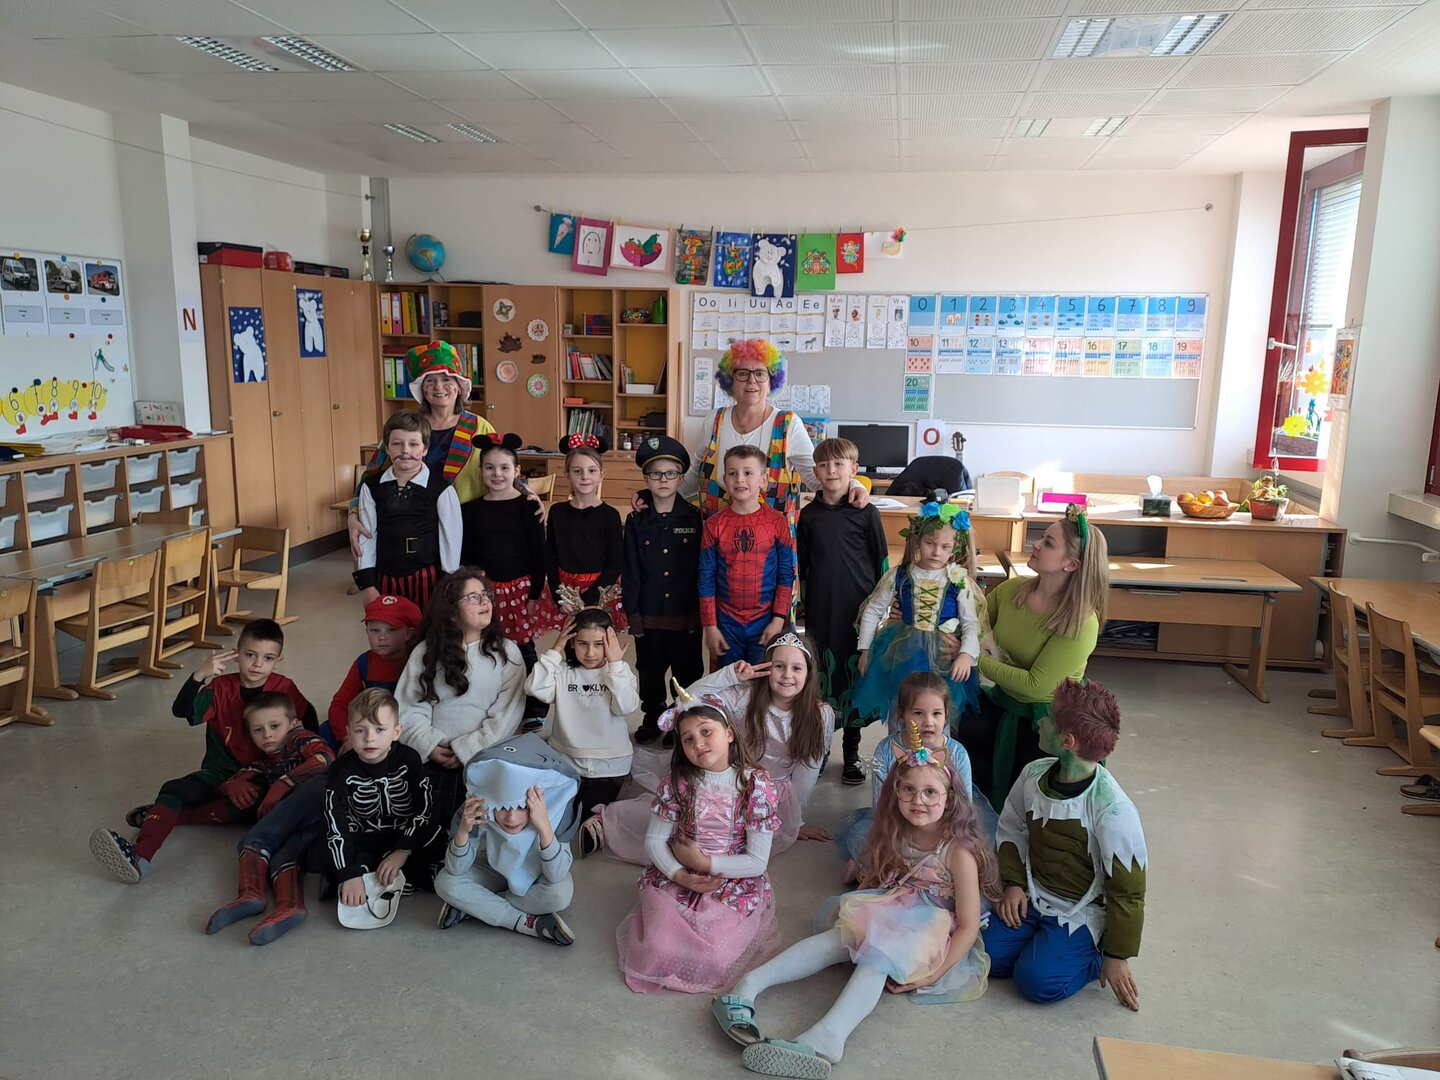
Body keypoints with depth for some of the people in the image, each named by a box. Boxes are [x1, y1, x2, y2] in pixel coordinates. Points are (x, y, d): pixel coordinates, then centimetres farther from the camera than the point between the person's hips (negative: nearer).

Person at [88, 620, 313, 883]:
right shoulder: (222, 688, -2)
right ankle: (139, 858, -43)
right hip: (220, 770, 2)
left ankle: (157, 816, -25)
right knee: (173, 789, -24)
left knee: (246, 807, -35)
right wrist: (200, 675, -32)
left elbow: (309, 720, 5)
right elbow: (181, 711, -17)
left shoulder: (284, 689, -4)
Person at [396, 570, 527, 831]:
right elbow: (408, 707, 3)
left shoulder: (506, 652, 2)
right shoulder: (426, 652, 7)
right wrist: (428, 746, -11)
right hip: (435, 760, 1)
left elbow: (507, 715, -4)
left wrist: (467, 751, -10)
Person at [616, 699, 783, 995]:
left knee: (714, 960, -19)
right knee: (660, 953, -17)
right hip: (676, 879, 1)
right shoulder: (678, 781, -8)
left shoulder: (755, 784, -13)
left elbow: (757, 862, -11)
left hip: (733, 885, -1)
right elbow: (654, 840, -2)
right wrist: (680, 875, -18)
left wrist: (702, 861, -15)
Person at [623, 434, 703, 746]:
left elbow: (702, 567, -2)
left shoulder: (694, 518, -4)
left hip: (686, 614, -1)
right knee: (650, 671, 14)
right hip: (649, 615, 1)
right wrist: (633, 614, -4)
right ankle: (652, 719, 32)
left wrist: (699, 610, -6)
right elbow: (630, 571, 0)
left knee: (687, 671, 10)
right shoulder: (636, 521, -1)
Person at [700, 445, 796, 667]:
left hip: (765, 623, -1)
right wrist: (710, 626, -2)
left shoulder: (776, 522, -4)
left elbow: (786, 574, -2)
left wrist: (778, 619, -7)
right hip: (727, 624, 1)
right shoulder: (714, 524, -2)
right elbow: (706, 578, 0)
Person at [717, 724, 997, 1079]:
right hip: (889, 923, 5)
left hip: (930, 938, -5)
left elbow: (969, 926, -14)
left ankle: (823, 1040, -57)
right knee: (840, 937, -25)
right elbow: (874, 886, 17)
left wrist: (934, 973, -22)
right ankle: (749, 985, -36)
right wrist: (857, 910, -1)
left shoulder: (959, 852, -14)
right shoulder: (896, 836, 4)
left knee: (876, 959, -35)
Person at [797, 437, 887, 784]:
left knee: (855, 674, 4)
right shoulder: (809, 515, 5)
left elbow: (882, 564, 2)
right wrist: (803, 606, 10)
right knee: (820, 675, 7)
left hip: (857, 611, -2)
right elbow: (801, 566, 11)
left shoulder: (866, 514, -3)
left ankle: (852, 752, 19)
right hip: (820, 611, 2)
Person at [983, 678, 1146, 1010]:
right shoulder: (1034, 774, -10)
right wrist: (1014, 883, -3)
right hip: (1032, 896, 5)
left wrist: (1117, 957, -10)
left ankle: (1093, 953, 6)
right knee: (989, 957, -10)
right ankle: (1046, 941, 14)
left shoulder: (1112, 810, -27)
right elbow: (1012, 830, 9)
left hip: (1082, 912, -5)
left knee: (1037, 979, -21)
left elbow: (1127, 889, -17)